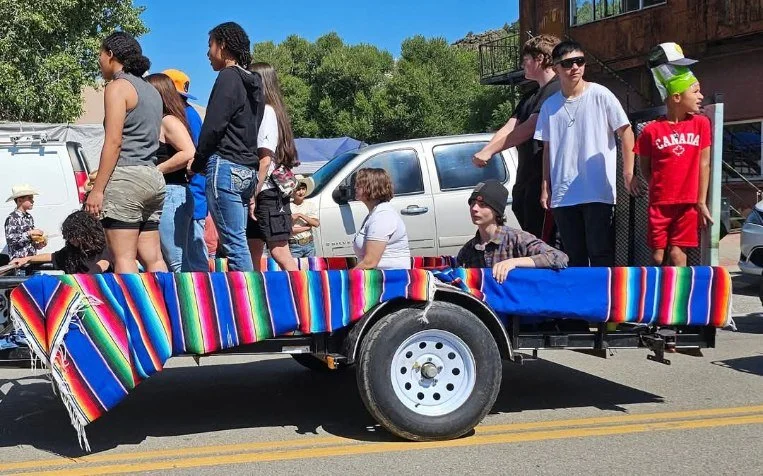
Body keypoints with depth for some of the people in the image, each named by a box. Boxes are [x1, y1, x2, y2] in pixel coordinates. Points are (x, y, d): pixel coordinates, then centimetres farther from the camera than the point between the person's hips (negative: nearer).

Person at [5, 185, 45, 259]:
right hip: (19, 259, -8)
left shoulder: (29, 217, 11)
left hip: (32, 258, 8)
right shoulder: (12, 218, -12)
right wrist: (29, 233, -21)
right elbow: (10, 239, -22)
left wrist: (38, 245, 3)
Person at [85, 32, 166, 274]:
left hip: (126, 176, -8)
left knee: (124, 257, -8)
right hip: (153, 177, 8)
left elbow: (113, 142, -12)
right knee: (153, 258, 6)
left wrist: (97, 189, -13)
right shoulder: (152, 91, 21)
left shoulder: (118, 87, -3)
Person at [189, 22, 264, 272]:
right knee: (237, 240, 10)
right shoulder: (253, 83, 20)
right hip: (247, 169, 9)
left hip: (225, 166, -9)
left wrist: (197, 164, 0)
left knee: (234, 242, -9)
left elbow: (213, 126, -13)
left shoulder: (228, 77, -7)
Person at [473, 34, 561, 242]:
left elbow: (528, 128, -17)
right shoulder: (532, 97, 22)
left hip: (544, 180, -10)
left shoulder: (557, 90, -9)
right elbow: (508, 129, 12)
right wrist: (483, 151, -4)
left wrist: (490, 151, -16)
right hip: (525, 179, 10)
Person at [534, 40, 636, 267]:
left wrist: (628, 173, -7)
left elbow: (626, 131, 0)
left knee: (600, 253, -2)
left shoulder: (600, 95, -2)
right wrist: (545, 187, 11)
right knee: (574, 255, 11)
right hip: (563, 194, 4)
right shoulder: (549, 106, 9)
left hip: (598, 192, -4)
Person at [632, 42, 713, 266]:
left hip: (688, 203, 0)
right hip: (659, 203, 0)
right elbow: (645, 167, 8)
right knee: (658, 257, 4)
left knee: (677, 255, -3)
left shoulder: (701, 124, 2)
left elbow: (703, 164, 2)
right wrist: (659, 187, -3)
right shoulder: (652, 130, -3)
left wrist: (701, 202, 0)